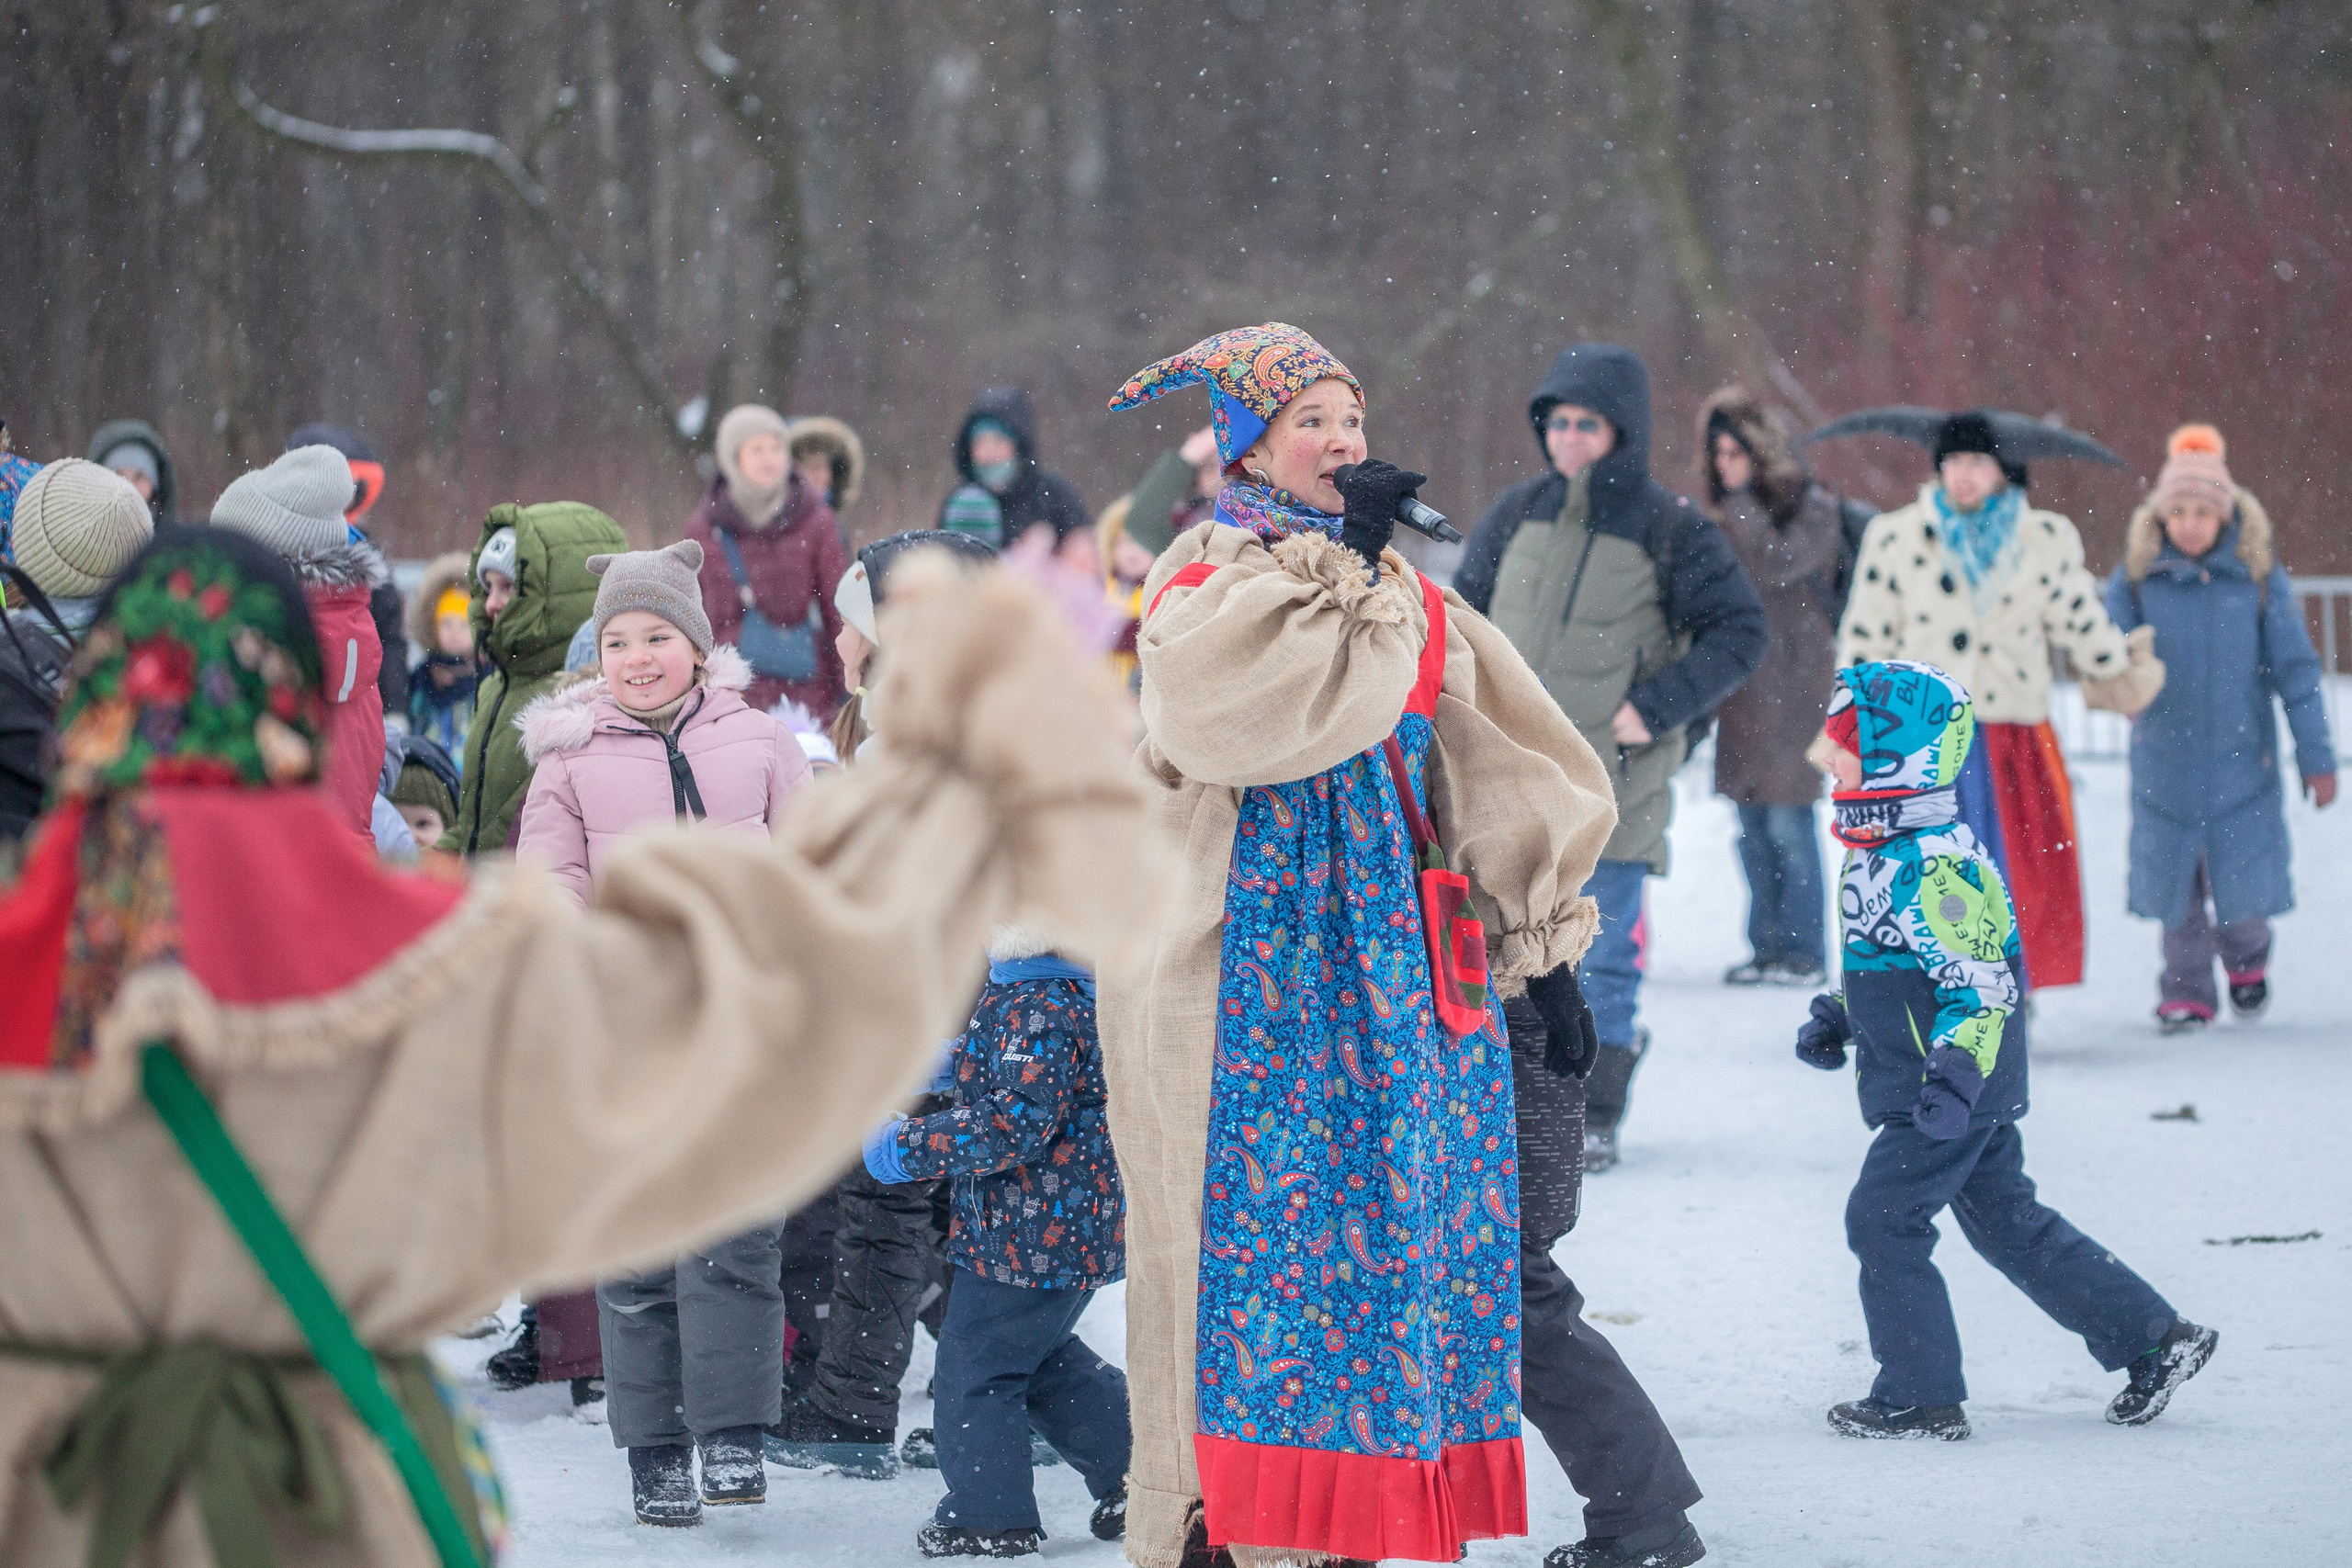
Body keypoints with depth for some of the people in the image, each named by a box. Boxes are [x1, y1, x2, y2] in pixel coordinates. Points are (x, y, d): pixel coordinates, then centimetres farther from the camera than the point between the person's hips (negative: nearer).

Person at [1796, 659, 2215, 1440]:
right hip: (1973, 1096, 10)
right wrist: (1836, 1020, 23)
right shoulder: (1886, 855, 10)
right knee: (2009, 1222, 15)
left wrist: (1958, 1068, -32)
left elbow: (1981, 985, -25)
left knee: (1884, 1221, -5)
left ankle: (1920, 1396, 3)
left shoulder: (1934, 870, -23)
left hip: (1955, 1094, -10)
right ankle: (2153, 1339, 20)